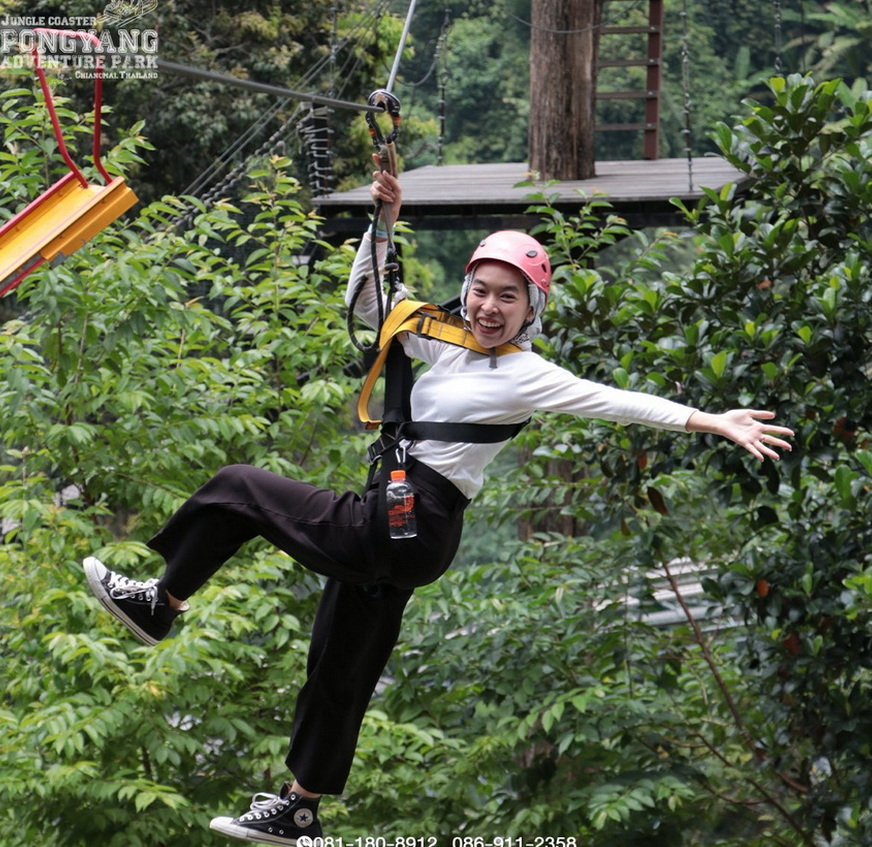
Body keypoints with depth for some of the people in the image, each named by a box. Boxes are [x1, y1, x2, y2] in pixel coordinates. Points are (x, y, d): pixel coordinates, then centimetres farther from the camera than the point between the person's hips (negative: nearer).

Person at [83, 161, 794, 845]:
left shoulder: (529, 376, -10)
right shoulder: (448, 345, 11)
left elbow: (618, 403, -17)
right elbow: (366, 299, 18)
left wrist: (711, 422, -25)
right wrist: (384, 223, 6)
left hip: (400, 530, -8)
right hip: (397, 535, 8)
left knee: (236, 489, -5)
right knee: (340, 672, 17)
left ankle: (160, 605, 10)